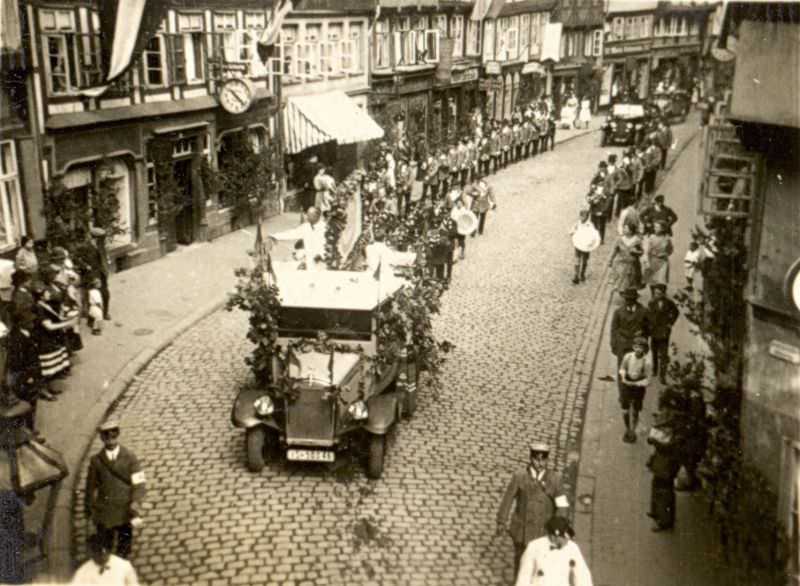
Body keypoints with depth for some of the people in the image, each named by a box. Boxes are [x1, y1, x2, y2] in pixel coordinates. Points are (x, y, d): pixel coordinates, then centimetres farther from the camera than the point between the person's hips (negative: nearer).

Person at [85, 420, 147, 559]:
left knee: (124, 547, 16)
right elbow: (91, 486, 4)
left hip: (125, 512, 0)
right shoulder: (96, 460, -8)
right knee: (105, 547, 14)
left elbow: (138, 485, -13)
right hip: (105, 512, 1)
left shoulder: (130, 458, -12)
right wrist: (88, 508, 13)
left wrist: (136, 512, -19)